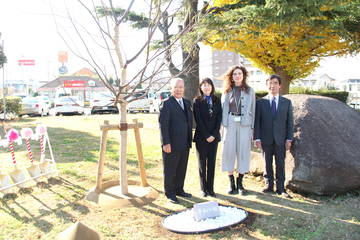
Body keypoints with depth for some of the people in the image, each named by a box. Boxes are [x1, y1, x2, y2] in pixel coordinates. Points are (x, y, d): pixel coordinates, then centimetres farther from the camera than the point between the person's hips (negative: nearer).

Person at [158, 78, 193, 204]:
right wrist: (165, 143, -19)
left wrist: (190, 139, 12)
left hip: (185, 143, 7)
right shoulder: (166, 104, -9)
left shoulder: (187, 103, 13)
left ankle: (179, 189, 33)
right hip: (172, 144, -7)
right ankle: (170, 193, 19)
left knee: (182, 168, 17)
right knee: (170, 170, 5)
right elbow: (163, 125, -14)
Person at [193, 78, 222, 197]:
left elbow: (219, 117, 3)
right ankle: (203, 188, 15)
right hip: (201, 137, -3)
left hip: (214, 137, 3)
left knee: (212, 163, 7)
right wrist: (206, 136, -11)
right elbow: (198, 119, -7)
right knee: (202, 163, 5)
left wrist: (214, 134, -7)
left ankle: (210, 188, 17)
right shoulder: (197, 101, -2)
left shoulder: (217, 100, 8)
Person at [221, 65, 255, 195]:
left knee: (243, 151, 1)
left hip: (244, 124, 0)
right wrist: (222, 126, 1)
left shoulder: (250, 91, 7)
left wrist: (252, 128, 2)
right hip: (229, 123, 1)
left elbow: (252, 110, 7)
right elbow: (223, 108, 9)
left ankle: (240, 183, 14)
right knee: (228, 151, 2)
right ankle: (231, 183, 15)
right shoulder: (227, 91, 8)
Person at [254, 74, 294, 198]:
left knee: (280, 164, 5)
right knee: (267, 163, 7)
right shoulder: (260, 102, 4)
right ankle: (269, 185, 20)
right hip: (266, 139, 0)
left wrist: (289, 139, -1)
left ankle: (280, 187, 15)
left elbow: (290, 122, 6)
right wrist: (257, 138, -5)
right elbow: (257, 122, 2)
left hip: (280, 139, 1)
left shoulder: (287, 102, 7)